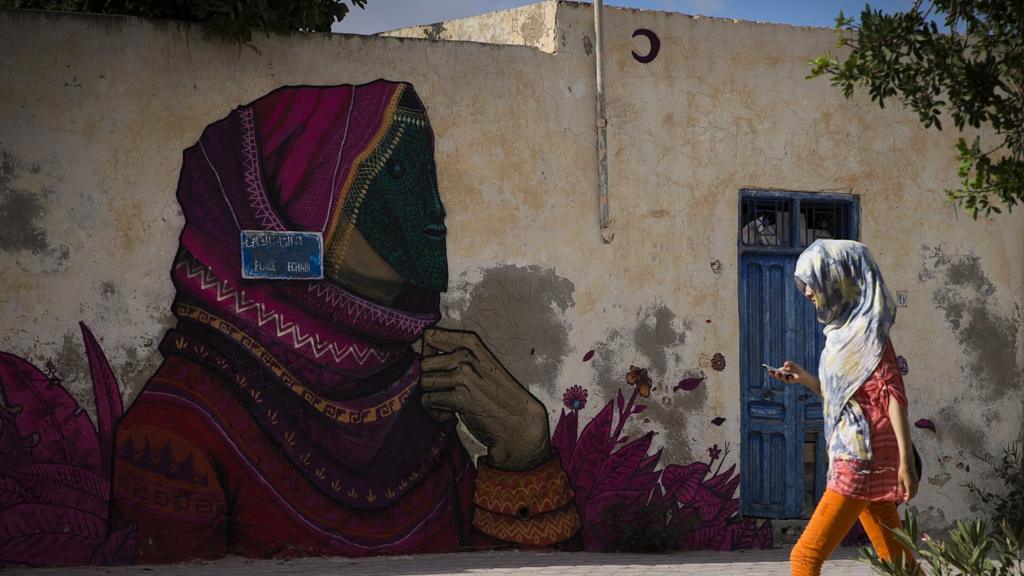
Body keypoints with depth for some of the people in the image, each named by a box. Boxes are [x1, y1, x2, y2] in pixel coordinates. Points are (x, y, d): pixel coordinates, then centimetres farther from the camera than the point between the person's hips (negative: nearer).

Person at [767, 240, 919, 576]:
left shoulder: (866, 328, -10)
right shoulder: (843, 330, 16)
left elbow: (892, 393, -17)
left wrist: (906, 459, -24)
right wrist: (803, 378, 12)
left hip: (862, 457, -9)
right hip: (854, 458, 9)